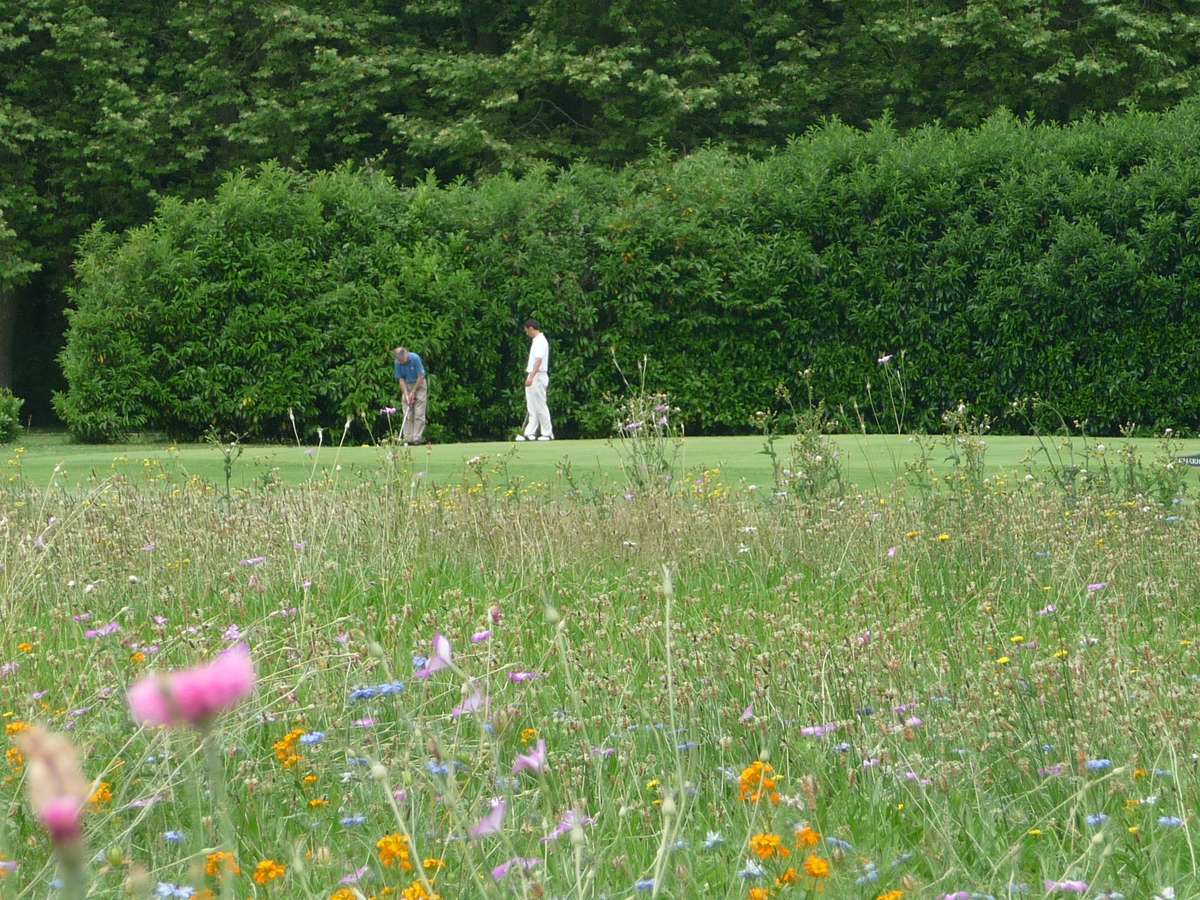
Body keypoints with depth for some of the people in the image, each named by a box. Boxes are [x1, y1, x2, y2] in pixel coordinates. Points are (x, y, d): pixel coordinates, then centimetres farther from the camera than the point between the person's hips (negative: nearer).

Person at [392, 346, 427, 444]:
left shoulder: (415, 359, -24)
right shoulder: (398, 363, -10)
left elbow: (421, 377, -19)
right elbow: (401, 379, -5)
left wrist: (413, 393, -15)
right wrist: (406, 395, -14)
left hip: (419, 385, -4)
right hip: (407, 386, 4)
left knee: (419, 413, -9)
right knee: (407, 414, -1)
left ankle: (417, 438, -11)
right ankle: (408, 438, -1)